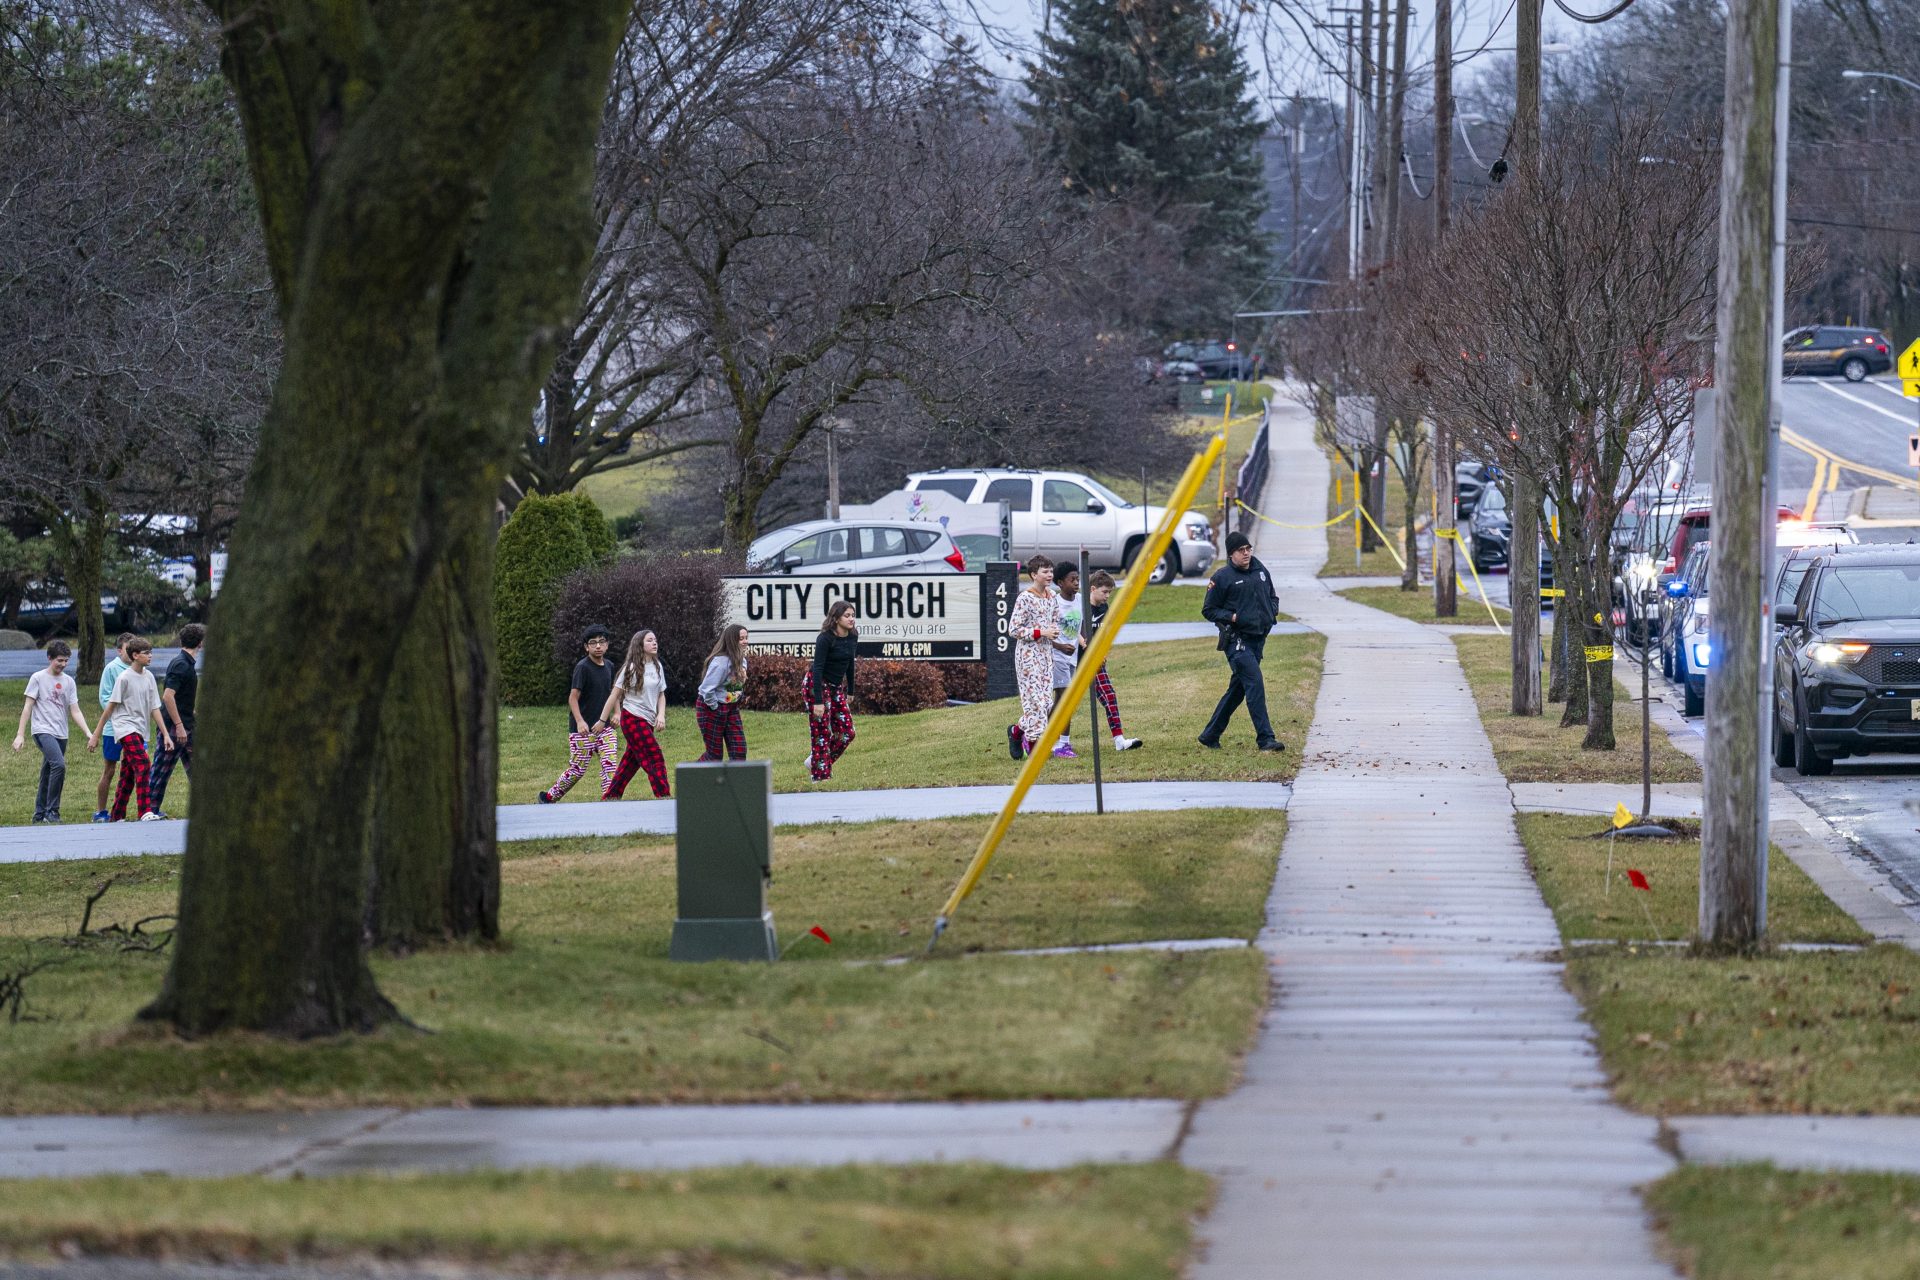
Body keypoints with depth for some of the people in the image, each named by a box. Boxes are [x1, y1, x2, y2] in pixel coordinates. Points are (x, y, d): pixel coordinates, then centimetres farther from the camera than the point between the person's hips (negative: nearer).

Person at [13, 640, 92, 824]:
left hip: (61, 734, 5)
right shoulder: (38, 678, -1)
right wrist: (20, 734, -6)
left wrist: (88, 733, -2)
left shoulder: (69, 682, 12)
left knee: (47, 776, 9)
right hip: (43, 731, -5)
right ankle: (51, 810, -19)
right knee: (59, 764, -24)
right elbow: (28, 707, -1)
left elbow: (75, 712, 10)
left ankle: (40, 814, 18)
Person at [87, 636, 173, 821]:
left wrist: (166, 735, 7)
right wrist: (96, 735, -5)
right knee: (143, 764, -22)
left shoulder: (148, 677, 10)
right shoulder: (125, 678, -10)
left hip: (140, 732, 7)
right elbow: (111, 707, -7)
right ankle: (145, 812, -27)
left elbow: (154, 708, 12)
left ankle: (116, 817, 15)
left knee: (128, 775, 8)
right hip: (126, 728, -7)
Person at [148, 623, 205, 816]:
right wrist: (178, 725, -25)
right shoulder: (180, 664, -17)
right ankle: (153, 809, 1)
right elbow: (168, 696, -25)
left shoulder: (188, 663, 14)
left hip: (185, 726, 10)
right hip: (174, 726, -10)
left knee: (196, 769, 11)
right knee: (162, 771, -3)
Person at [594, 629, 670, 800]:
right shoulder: (631, 668, -8)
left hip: (648, 722, 7)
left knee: (631, 763, 10)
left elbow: (661, 695, 15)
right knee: (655, 760, -12)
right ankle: (665, 799, -14)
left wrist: (661, 715, -4)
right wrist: (602, 720, -5)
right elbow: (615, 694, -5)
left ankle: (609, 798, 18)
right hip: (633, 719, -7)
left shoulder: (657, 667, 10)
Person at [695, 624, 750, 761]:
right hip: (711, 709, -8)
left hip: (731, 708, 8)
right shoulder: (721, 662, -26)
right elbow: (707, 689, -28)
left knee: (739, 749, 0)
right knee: (715, 754, 0)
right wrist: (714, 707, -17)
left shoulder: (741, 660, 1)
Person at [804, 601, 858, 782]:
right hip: (816, 685, -7)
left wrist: (850, 692, 18)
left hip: (836, 687, 7)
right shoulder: (825, 638, -21)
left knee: (846, 733, 2)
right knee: (822, 733, -6)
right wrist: (818, 701, -28)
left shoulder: (852, 637, 1)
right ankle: (820, 776, 1)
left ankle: (814, 761, 19)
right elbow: (817, 669, -24)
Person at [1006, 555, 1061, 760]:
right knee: (1035, 697, -9)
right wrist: (1040, 632, -19)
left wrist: (1054, 631, 0)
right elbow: (1013, 630, -14)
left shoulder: (1051, 597, 9)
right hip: (1028, 653, -7)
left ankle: (1017, 730, 22)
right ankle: (1034, 743, 0)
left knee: (1046, 699, 4)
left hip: (1046, 653, 7)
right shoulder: (1025, 599, -13)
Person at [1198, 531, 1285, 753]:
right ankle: (1265, 738, -19)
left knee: (1237, 689, 11)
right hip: (1236, 640, -7)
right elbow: (1208, 610, -1)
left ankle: (1210, 736, 23)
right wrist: (1231, 617, -15)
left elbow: (1272, 596, 26)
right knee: (1255, 685, -17)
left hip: (1258, 639, 7)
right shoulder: (1222, 577, -6)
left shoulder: (1260, 571, 11)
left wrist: (1273, 610, 4)